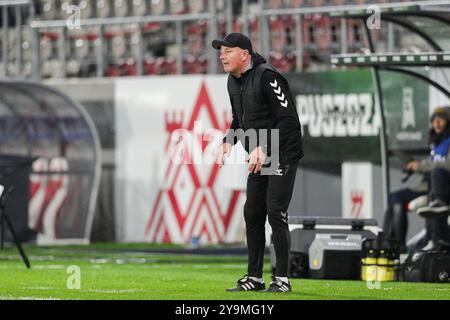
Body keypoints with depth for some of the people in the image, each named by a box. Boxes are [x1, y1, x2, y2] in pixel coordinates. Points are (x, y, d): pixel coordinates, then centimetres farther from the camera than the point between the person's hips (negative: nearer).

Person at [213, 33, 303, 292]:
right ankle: (254, 278, 15)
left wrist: (264, 148, -27)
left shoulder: (267, 77, -20)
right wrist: (229, 141, 2)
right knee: (252, 213, 8)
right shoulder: (234, 81, 8)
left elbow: (288, 119, -23)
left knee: (275, 212, -13)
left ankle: (282, 279, -8)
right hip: (259, 157, 9)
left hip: (283, 154, -9)